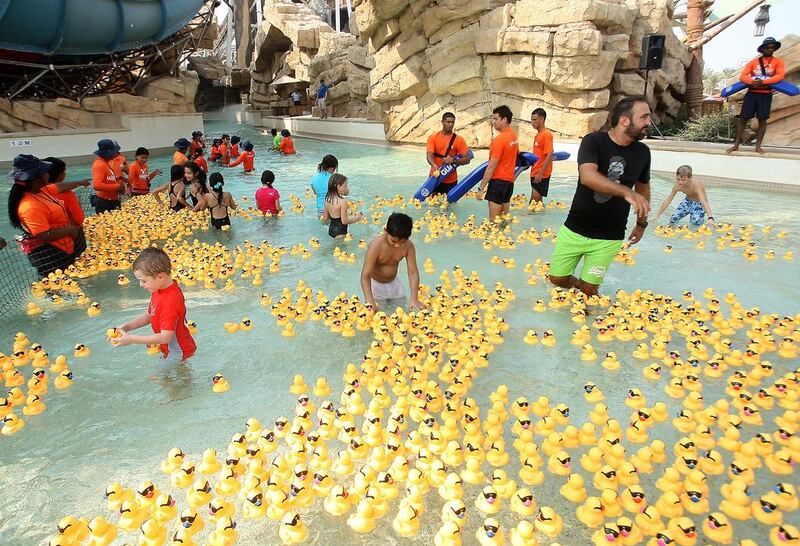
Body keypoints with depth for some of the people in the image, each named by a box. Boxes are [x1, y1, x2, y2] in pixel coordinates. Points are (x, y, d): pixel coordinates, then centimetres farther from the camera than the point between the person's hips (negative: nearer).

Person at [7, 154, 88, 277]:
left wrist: (80, 183, 32)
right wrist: (70, 230, -21)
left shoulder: (40, 189, -1)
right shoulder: (30, 206, -31)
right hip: (48, 255, -10)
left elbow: (60, 186, 19)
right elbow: (44, 235, -33)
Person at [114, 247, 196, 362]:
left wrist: (131, 339, -24)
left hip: (179, 355, -9)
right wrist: (127, 327, -2)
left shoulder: (170, 300, -31)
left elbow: (165, 337, -28)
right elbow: (149, 315, 14)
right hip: (168, 350, 9)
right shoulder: (158, 289, -1)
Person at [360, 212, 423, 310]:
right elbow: (365, 276, -32)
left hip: (394, 283, 4)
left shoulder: (408, 246, -20)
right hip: (376, 284, -4)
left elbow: (413, 272, -17)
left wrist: (414, 299, -29)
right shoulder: (376, 245, -32)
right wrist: (370, 302, -44)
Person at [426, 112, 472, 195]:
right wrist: (435, 166, -32)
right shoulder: (433, 137, 1)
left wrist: (453, 160, -22)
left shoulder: (459, 139, -2)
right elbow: (429, 155, -11)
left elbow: (467, 159, -4)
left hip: (451, 180, -1)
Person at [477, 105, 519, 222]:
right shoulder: (514, 136, 10)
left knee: (494, 220, -7)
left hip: (498, 180, -9)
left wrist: (481, 187, -16)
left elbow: (491, 166, -19)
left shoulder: (499, 139, -17)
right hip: (509, 180, 9)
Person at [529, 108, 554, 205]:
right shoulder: (538, 135, 14)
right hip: (535, 173, 9)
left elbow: (549, 155, -20)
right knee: (537, 201, 12)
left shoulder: (547, 134, -13)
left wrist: (540, 173, -24)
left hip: (541, 175, -9)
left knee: (533, 203, -11)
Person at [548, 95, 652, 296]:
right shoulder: (593, 141, -14)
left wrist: (642, 223, 19)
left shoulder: (642, 152, -1)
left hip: (609, 237, 2)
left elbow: (643, 187, 15)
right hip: (575, 228, -1)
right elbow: (587, 176, -31)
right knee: (558, 279, 8)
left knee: (589, 289, 3)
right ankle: (578, 284, 40)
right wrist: (627, 192, -41)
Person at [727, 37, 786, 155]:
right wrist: (752, 82, -24)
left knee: (762, 120, -2)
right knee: (743, 118, -4)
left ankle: (758, 146, 2)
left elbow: (780, 75, -11)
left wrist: (763, 82, -24)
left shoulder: (778, 61, 5)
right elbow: (742, 76, -4)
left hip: (766, 94, 0)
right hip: (752, 93, 0)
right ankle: (736, 145, 0)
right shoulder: (754, 62, 7)